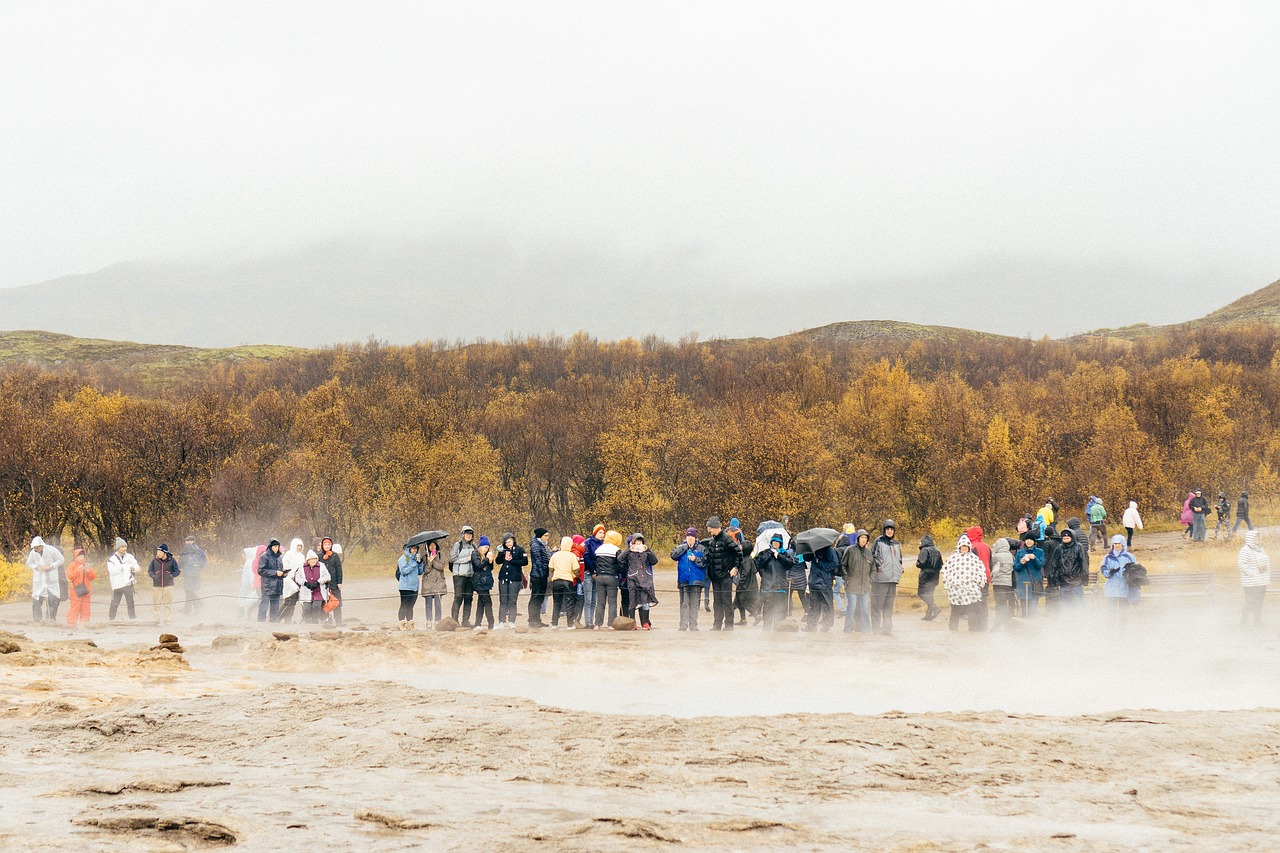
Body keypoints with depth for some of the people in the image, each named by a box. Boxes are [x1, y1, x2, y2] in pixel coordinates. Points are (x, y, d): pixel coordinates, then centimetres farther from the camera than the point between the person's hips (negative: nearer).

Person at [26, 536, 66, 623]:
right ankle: (36, 619, 2)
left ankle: (52, 618, 5)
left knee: (53, 598, -5)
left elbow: (61, 560, -4)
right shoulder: (33, 553, 0)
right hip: (38, 579, 2)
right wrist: (37, 567, -9)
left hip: (51, 579, -2)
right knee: (36, 599, -3)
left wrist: (50, 566, -15)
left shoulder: (51, 550, -8)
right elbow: (29, 564, 12)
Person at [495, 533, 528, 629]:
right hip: (503, 578, 3)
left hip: (515, 579, -3)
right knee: (503, 601, 2)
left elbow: (525, 562, -6)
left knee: (512, 601, -3)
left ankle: (511, 621, 2)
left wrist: (512, 560, -11)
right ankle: (501, 621, 4)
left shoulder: (519, 550, 1)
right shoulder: (503, 550, 12)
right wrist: (501, 554, -10)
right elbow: (498, 561, 8)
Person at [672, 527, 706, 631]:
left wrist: (695, 559, -14)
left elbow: (704, 563, 2)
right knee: (684, 604, -1)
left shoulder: (701, 549, 5)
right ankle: (683, 625, 1)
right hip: (683, 580, 1)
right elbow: (673, 555, -6)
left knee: (694, 604, 1)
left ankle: (693, 626, 6)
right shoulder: (681, 548, 10)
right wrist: (685, 546, -8)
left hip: (696, 580, -1)